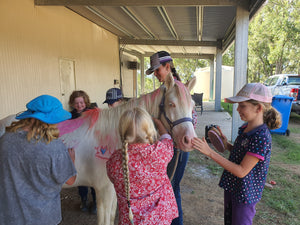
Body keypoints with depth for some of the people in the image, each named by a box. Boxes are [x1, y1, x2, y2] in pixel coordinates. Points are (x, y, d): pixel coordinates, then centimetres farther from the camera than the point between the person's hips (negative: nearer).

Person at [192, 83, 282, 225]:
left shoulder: (261, 138, -28)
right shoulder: (244, 128, -2)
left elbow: (242, 171, -28)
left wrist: (211, 153, -31)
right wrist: (226, 143, -8)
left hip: (245, 193, -7)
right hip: (231, 186, 7)